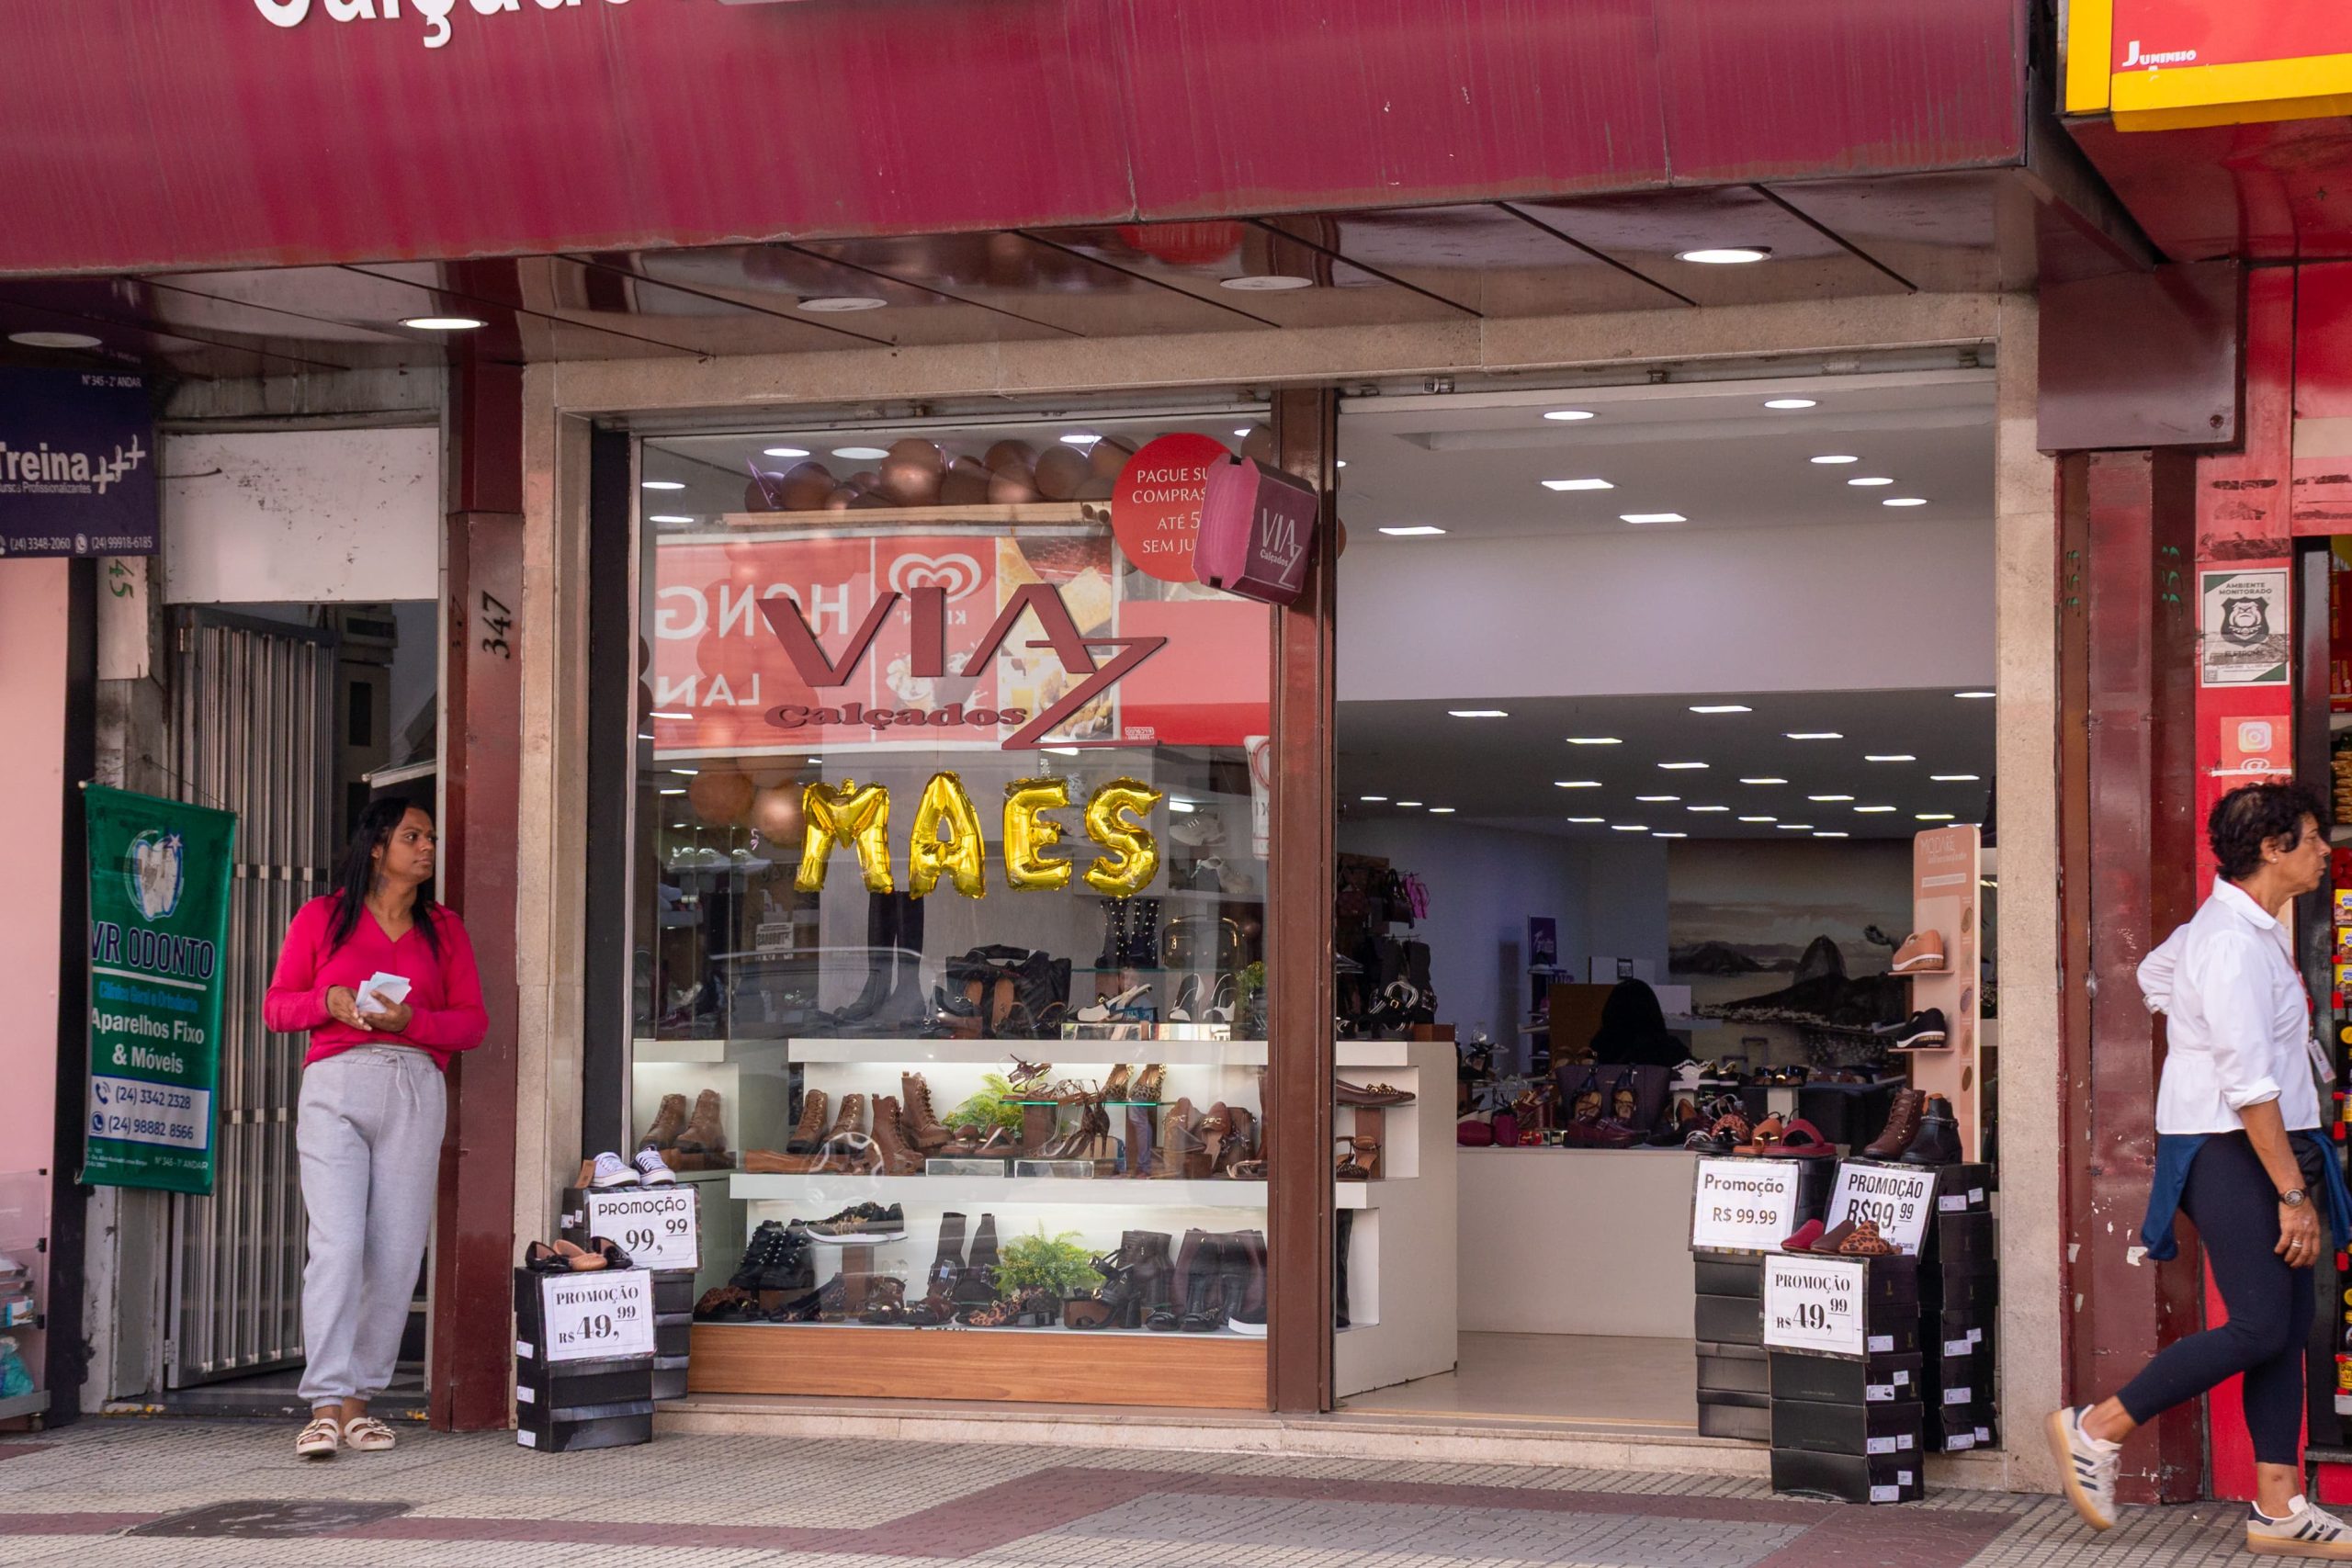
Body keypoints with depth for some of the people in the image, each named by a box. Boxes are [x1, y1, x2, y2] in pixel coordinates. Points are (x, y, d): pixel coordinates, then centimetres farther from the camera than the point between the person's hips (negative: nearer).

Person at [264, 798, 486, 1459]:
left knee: (396, 1253, -2)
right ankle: (325, 1405, -17)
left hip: (415, 1090, 3)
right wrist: (329, 1001, -8)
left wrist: (412, 1019, -6)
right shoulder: (322, 917, 11)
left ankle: (358, 1401, 5)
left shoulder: (443, 928, 17)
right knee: (338, 1244, -14)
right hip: (336, 1087, -3)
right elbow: (276, 1006, 12)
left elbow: (473, 1021, 12)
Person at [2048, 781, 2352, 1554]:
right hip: (2230, 1151, -10)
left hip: (2262, 1146, 10)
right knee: (2260, 1327, -12)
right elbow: (2249, 1084, -23)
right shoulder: (2233, 943, -19)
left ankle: (2279, 1508, 11)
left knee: (2289, 1327, 8)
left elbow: (2155, 974, 32)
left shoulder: (2257, 929, 13)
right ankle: (2097, 1430, -2)